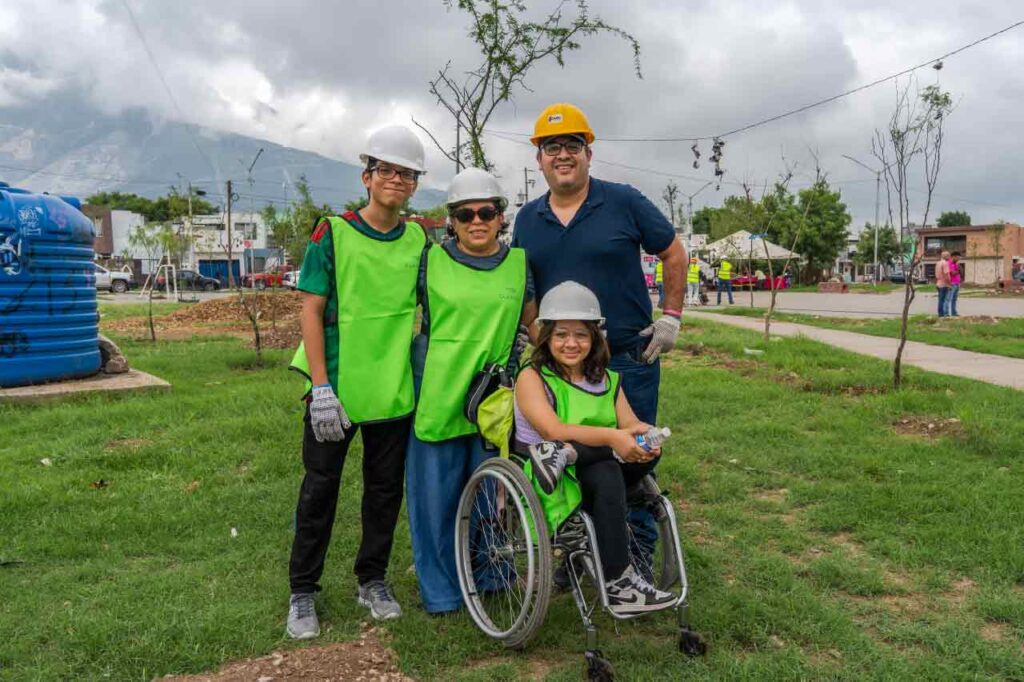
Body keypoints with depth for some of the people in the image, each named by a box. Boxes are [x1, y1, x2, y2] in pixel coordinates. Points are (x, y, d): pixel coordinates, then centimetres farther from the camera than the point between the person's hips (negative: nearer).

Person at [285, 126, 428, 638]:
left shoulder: (420, 241, 4)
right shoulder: (333, 233, -6)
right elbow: (311, 312, -8)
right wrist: (321, 387, -14)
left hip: (394, 389, 3)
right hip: (336, 385, -3)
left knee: (385, 488, 13)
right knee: (320, 488, 7)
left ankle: (372, 580, 31)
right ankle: (303, 591, 23)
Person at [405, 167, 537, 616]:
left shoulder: (520, 262, 6)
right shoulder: (431, 261, -1)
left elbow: (530, 318, 17)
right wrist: (413, 354, 6)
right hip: (438, 391, -2)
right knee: (436, 493, 6)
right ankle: (440, 588, 23)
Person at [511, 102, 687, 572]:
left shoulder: (624, 203, -4)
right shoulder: (527, 219, 7)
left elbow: (674, 255, 3)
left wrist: (671, 316, -1)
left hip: (628, 357, -3)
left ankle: (639, 554, 20)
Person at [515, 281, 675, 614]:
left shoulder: (607, 380, 12)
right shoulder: (532, 377, -5)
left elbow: (631, 425, 1)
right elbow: (553, 429, -21)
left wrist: (645, 437, -24)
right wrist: (611, 437, -33)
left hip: (593, 483, 5)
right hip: (541, 483, -5)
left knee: (646, 448, -19)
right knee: (606, 474, -33)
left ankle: (565, 454, -31)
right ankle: (619, 584, -27)